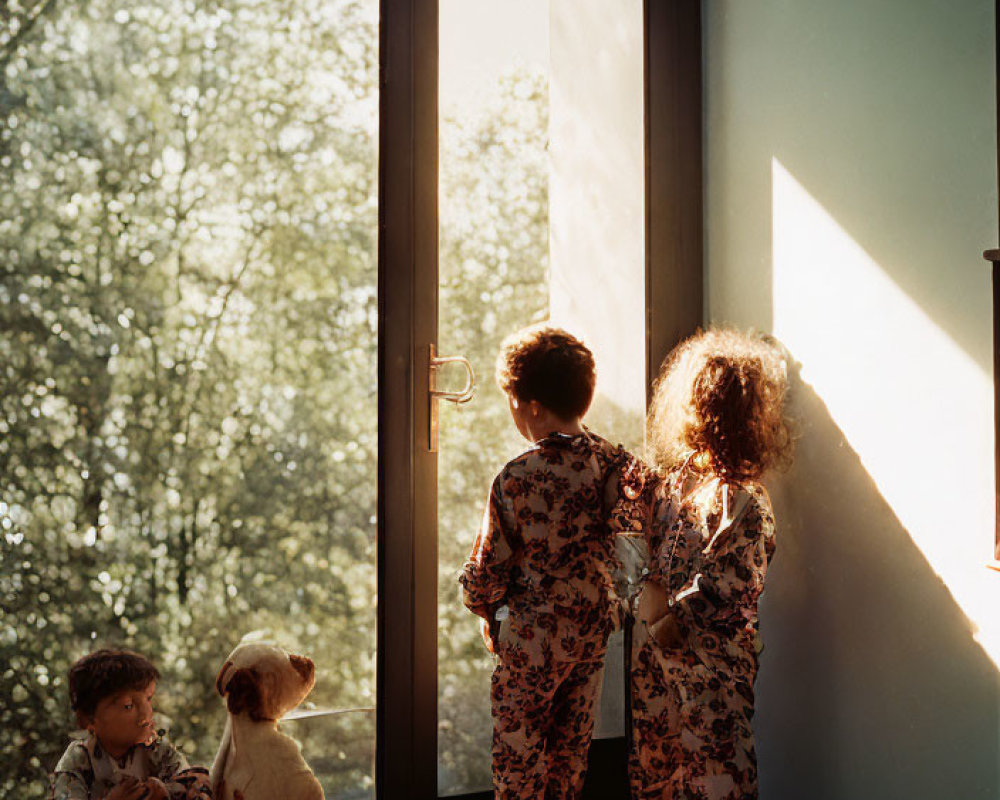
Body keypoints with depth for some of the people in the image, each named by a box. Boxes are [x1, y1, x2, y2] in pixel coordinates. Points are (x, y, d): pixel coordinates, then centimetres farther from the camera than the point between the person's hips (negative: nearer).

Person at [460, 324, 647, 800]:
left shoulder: (517, 478, -20)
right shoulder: (613, 461, -5)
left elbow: (489, 567, -13)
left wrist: (483, 605, 6)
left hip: (533, 636, -6)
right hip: (594, 627, 6)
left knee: (517, 750, 8)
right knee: (571, 746, 17)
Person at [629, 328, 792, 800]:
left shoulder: (742, 499, -11)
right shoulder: (674, 477, -3)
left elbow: (731, 582, -10)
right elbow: (652, 545, 5)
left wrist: (678, 617, -8)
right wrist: (652, 589, -5)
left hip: (711, 654, -3)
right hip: (657, 638, 3)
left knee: (714, 761, 8)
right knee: (652, 752, 12)